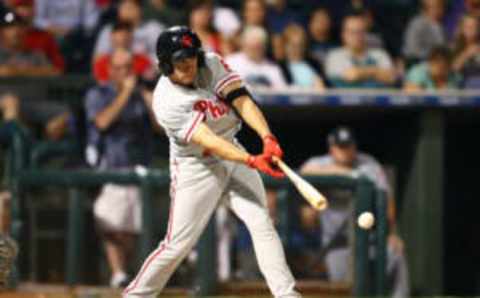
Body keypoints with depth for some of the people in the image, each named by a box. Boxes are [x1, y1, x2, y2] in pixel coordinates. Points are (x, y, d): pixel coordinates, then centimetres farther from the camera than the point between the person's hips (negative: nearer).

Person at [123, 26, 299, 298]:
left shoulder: (212, 64, -9)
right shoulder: (167, 102, -24)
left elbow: (241, 100, -18)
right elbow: (209, 141, -32)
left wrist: (268, 138, -34)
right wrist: (252, 161, -42)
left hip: (231, 152, 5)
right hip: (195, 168, -5)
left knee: (262, 223, -6)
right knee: (178, 244, -4)